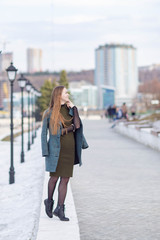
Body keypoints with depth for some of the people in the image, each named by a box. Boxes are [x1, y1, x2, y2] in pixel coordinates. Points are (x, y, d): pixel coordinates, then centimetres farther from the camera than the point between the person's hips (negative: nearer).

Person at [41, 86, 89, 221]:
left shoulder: (70, 109, 9)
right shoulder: (50, 112, -5)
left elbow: (77, 125, -4)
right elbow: (55, 132, -9)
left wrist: (74, 107, -4)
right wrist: (70, 128, -6)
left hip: (70, 150, 4)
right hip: (57, 149, -4)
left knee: (65, 179, 2)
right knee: (54, 177, 6)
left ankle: (60, 208, 8)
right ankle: (49, 201, 31)